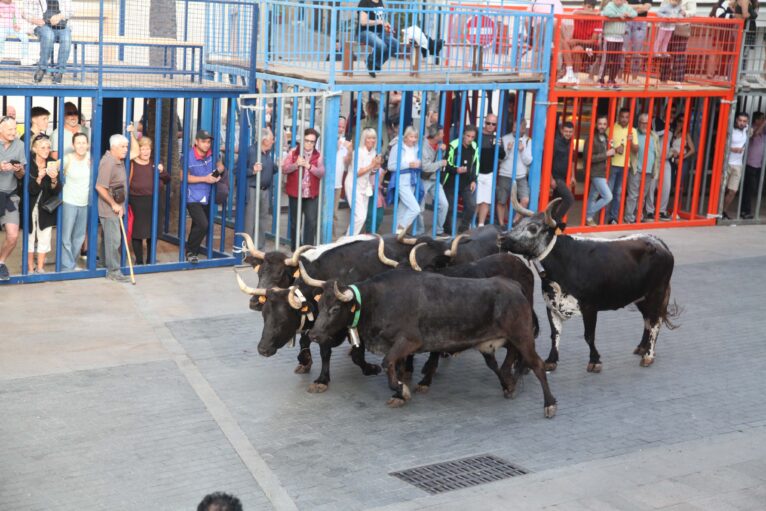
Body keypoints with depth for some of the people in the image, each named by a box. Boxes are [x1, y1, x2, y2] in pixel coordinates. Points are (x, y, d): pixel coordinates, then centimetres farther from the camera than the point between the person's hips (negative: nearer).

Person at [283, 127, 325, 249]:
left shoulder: (318, 156, 2)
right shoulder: (293, 152, 1)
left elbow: (321, 173, -8)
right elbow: (285, 168, -7)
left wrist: (309, 166, -22)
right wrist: (296, 164, -24)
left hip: (311, 194, 0)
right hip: (295, 193, 0)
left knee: (311, 221, -8)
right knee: (295, 222, 9)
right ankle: (295, 248, 20)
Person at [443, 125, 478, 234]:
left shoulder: (474, 147, 2)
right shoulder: (453, 146, -15)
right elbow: (445, 164, -10)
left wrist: (473, 180, 6)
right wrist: (456, 169, -27)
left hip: (467, 183, 4)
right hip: (451, 183, -4)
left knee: (472, 205, -9)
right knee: (450, 207, 1)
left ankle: (464, 228, 8)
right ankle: (447, 229, 21)